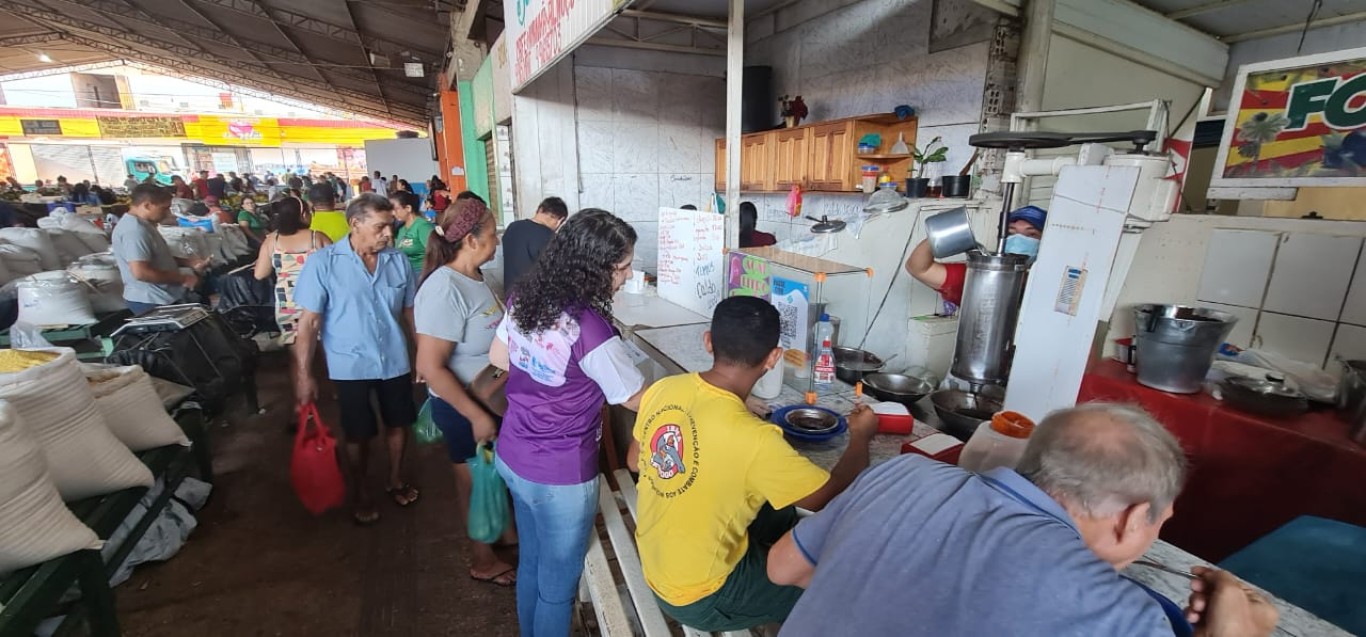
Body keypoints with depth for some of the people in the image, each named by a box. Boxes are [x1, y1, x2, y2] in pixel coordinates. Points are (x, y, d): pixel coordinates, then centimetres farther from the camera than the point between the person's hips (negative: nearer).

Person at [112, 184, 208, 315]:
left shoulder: (143, 224, 11)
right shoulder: (134, 229, -23)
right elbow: (140, 272, -30)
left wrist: (189, 262, 7)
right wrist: (183, 279, -21)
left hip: (167, 296, 10)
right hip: (152, 302, -10)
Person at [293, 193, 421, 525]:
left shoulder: (398, 261, -3)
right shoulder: (323, 263, -12)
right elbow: (309, 322, -10)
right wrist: (304, 374, -12)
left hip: (396, 362, 3)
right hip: (351, 366, -3)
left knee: (399, 423, 17)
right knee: (358, 434, 14)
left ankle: (396, 480, 41)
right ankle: (360, 492, 37)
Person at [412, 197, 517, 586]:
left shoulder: (472, 278, 0)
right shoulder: (445, 289, -27)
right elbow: (430, 367, -28)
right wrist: (476, 416, -24)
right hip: (462, 408, -7)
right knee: (475, 483, 13)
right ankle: (483, 561, 36)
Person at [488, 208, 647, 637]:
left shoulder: (524, 298, -5)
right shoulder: (588, 327, -28)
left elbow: (498, 358, 11)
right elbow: (637, 400, -17)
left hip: (512, 457, 8)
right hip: (559, 476, -8)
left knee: (531, 562, 29)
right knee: (558, 583, 17)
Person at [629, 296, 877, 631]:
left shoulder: (662, 389, -14)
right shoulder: (753, 438, -34)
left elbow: (634, 462, 4)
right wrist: (861, 435, -2)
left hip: (655, 562, 6)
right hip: (699, 599, -6)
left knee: (783, 516, 21)